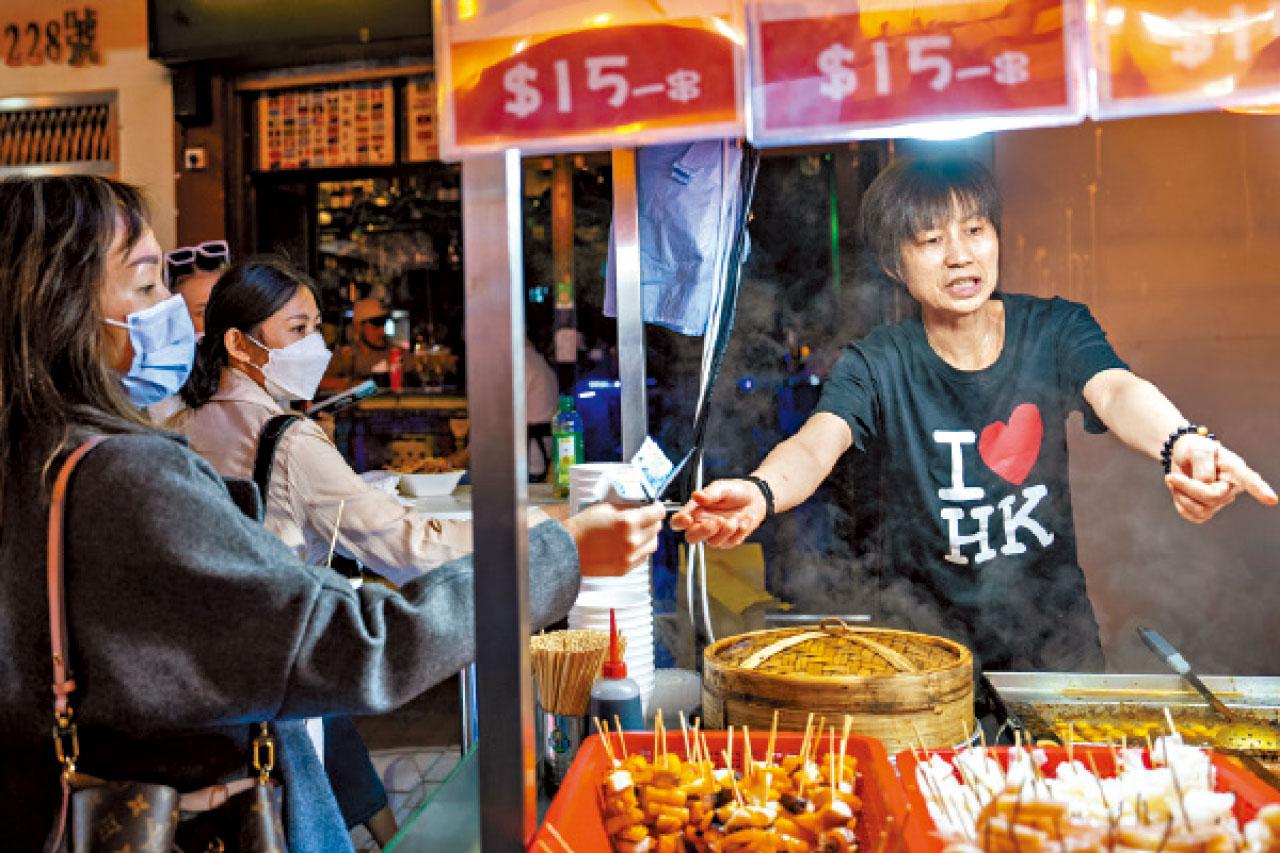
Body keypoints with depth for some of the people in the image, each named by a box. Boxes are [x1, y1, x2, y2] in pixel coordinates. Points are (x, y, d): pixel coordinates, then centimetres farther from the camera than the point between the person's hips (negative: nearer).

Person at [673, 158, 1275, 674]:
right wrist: (758, 492, -50)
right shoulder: (877, 365, -9)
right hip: (927, 617, -1)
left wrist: (1181, 443, -48)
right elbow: (816, 444, -26)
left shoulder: (1055, 329, -4)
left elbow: (1116, 391, -23)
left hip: (1052, 618, 2)